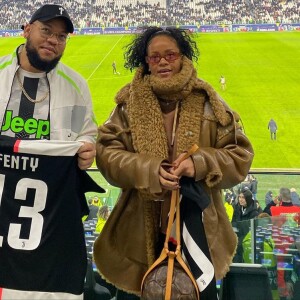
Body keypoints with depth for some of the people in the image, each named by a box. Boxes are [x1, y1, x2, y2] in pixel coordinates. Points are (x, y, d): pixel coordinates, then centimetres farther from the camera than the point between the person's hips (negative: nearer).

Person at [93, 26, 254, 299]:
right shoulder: (130, 103, 0)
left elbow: (240, 154, -1)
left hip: (197, 223, 0)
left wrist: (200, 164, -20)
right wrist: (148, 170, -22)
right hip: (144, 226, 1)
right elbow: (107, 152, -5)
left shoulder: (206, 101, -1)